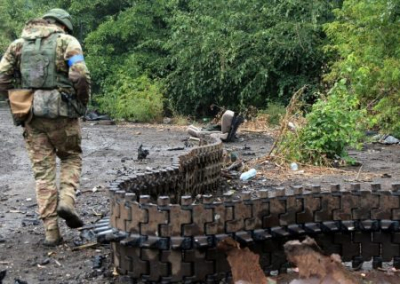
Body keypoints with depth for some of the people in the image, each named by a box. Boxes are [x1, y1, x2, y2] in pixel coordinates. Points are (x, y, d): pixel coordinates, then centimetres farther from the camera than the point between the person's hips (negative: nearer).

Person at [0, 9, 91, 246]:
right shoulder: (67, 41, 2)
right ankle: (67, 201, -2)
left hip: (32, 117, 3)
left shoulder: (20, 43, 15)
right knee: (71, 157, 21)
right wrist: (83, 103, 4)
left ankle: (51, 231, 7)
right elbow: (80, 76, -13)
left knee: (43, 171, 8)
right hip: (62, 113, -3)